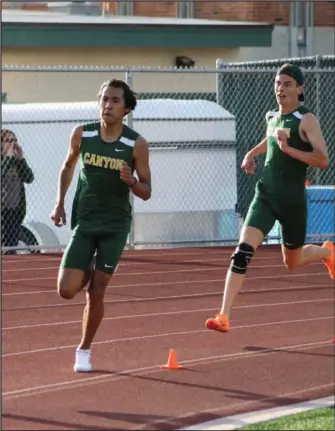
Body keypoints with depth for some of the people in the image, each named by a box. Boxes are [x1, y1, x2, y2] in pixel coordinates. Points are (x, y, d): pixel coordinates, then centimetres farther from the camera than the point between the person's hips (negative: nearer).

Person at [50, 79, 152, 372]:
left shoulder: (136, 144, -11)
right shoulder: (82, 135, -5)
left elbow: (146, 192, -5)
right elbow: (68, 167, 14)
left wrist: (131, 181, -26)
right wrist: (60, 203, 7)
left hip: (115, 226, -2)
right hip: (84, 222, 2)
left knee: (96, 293, -2)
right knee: (67, 290, -9)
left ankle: (84, 351, 17)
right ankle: (88, 274, 27)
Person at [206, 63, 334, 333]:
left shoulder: (306, 120, -12)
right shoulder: (272, 117, 8)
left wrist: (288, 148, -27)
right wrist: (252, 154, 19)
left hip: (292, 200, -4)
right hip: (266, 196, 4)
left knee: (292, 262, 15)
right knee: (243, 250, -15)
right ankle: (224, 317, -19)